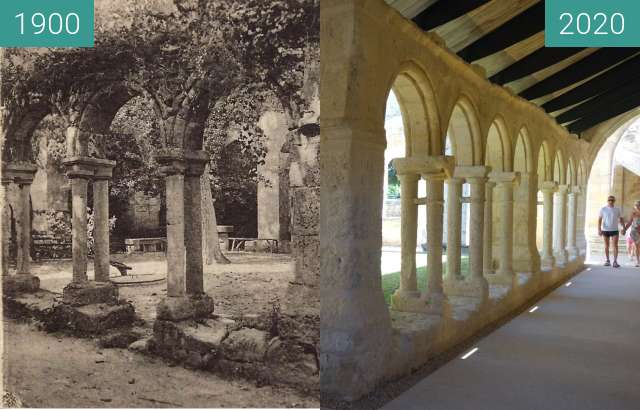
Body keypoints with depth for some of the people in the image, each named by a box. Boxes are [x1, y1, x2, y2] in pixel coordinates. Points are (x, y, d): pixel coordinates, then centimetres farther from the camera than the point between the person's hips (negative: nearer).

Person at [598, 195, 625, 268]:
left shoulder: (617, 210, 5)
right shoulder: (603, 209, 1)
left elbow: (621, 219, 9)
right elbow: (599, 220, -2)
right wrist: (599, 229, -12)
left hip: (614, 230, 0)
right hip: (605, 230, 0)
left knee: (615, 245, -8)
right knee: (606, 246, 7)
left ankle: (615, 261, -9)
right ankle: (607, 260, 16)